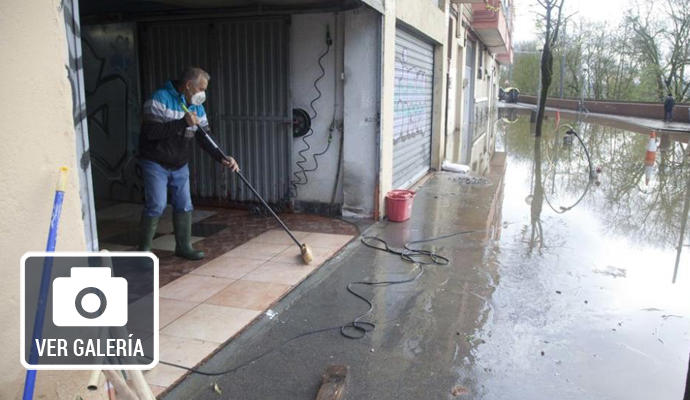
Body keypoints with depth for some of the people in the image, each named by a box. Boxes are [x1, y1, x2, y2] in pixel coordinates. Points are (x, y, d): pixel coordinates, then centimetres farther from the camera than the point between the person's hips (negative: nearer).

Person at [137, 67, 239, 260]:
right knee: (156, 205, -9)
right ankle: (143, 249, 6)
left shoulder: (197, 107, 4)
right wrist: (183, 123, -27)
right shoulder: (160, 99, -17)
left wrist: (222, 157, -13)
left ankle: (183, 247, 19)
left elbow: (204, 137, 2)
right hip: (156, 163, -6)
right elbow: (151, 131, -26)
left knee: (184, 206, 6)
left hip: (180, 165, 6)